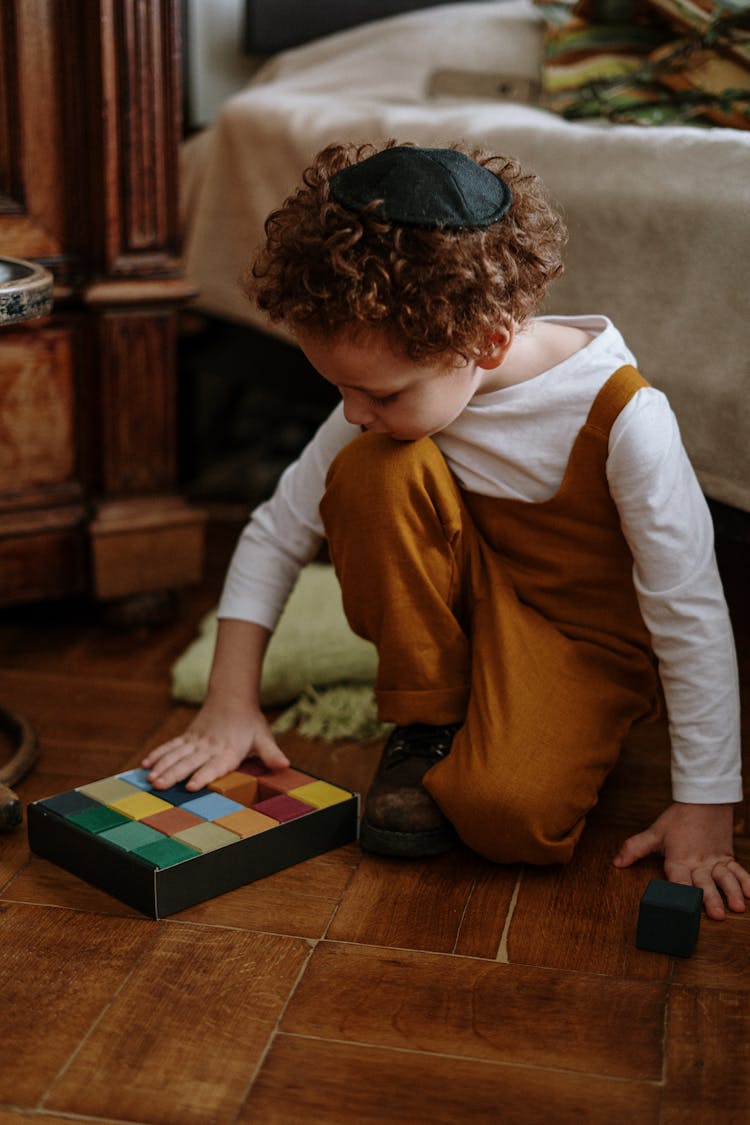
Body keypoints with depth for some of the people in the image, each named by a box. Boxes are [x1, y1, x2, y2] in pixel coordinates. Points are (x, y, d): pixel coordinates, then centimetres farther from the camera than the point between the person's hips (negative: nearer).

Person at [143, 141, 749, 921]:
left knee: (509, 815, -34)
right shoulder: (397, 390, -16)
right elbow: (275, 534, -7)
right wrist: (230, 703, -11)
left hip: (586, 637, -4)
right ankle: (428, 723, -10)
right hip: (462, 602, 5)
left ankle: (560, 735, 2)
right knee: (374, 473, -28)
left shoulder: (622, 416, -29)